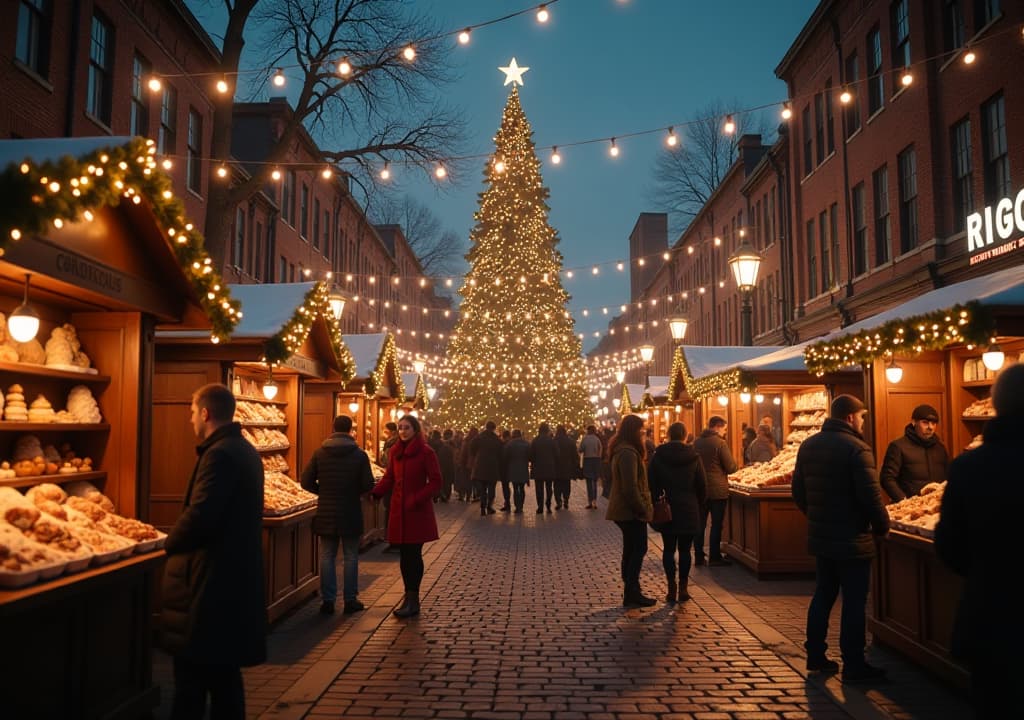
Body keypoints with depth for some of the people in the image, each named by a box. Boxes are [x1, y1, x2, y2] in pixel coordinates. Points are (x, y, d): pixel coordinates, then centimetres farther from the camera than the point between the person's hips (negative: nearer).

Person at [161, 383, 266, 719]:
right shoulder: (245, 450, 12)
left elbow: (199, 515, -24)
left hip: (211, 578, -9)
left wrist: (169, 543, -5)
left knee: (193, 673, 1)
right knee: (224, 670, 17)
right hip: (237, 574, 9)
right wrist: (178, 539, 13)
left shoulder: (218, 453, -17)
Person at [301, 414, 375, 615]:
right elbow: (368, 484, -10)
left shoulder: (319, 452, -2)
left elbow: (306, 482, -3)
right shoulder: (359, 455, -8)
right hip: (350, 513, -2)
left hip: (326, 513, 2)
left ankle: (327, 601, 13)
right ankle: (350, 600, 13)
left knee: (327, 556, 10)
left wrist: (324, 492, 12)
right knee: (351, 557, 9)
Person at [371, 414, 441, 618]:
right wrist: (374, 492, -6)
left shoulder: (426, 452, -9)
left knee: (413, 555, -1)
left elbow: (435, 482, -9)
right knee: (404, 555, 10)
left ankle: (413, 601, 8)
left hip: (418, 512, -5)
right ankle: (410, 598, 22)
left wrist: (417, 499, -20)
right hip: (398, 511, 5)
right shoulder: (395, 451, 9)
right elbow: (389, 478, 11)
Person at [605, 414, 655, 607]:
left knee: (631, 551, 14)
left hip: (625, 511, 10)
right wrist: (643, 509, -16)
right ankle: (632, 594, -1)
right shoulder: (628, 453, -19)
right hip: (632, 512, -10)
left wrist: (643, 507, 18)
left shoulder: (622, 451, 15)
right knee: (638, 550, -5)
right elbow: (631, 487, -24)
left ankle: (631, 592, 21)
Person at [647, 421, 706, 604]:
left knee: (668, 549, 6)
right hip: (689, 510, 0)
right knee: (684, 549, 7)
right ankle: (683, 588, 9)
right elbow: (702, 486, 1)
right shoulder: (693, 457, -3)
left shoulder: (658, 456, -4)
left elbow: (652, 485, -1)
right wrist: (699, 506, 14)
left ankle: (672, 588, 3)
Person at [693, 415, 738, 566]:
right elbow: (731, 467, -11)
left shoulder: (697, 442, 4)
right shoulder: (720, 442, -14)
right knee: (717, 524, 4)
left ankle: (698, 556, 15)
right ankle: (714, 557, 9)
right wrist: (736, 465, 10)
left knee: (700, 523, 11)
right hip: (718, 490, -5)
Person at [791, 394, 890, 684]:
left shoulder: (808, 445, 6)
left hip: (820, 536, 7)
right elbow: (871, 495, -19)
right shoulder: (856, 448, -18)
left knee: (823, 595, 17)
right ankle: (853, 665, 10)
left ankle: (815, 655, 24)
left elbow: (798, 491, 11)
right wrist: (882, 526, -3)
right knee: (854, 601, 3)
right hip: (852, 539, -7)